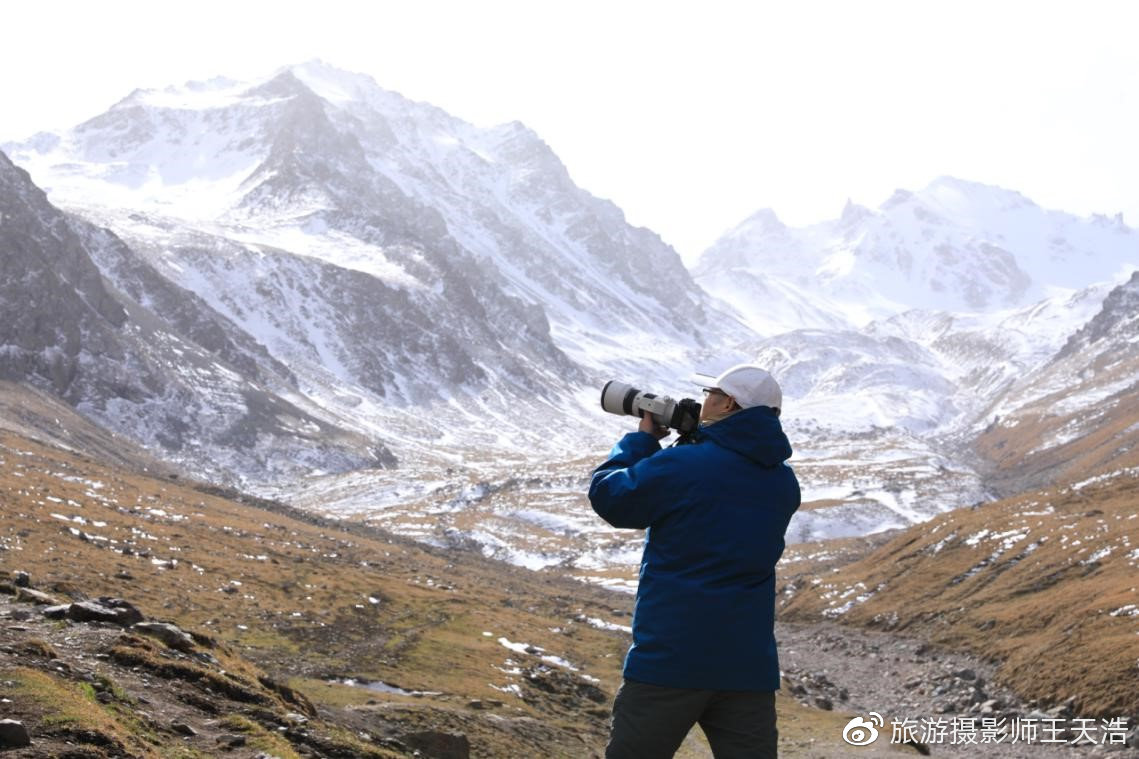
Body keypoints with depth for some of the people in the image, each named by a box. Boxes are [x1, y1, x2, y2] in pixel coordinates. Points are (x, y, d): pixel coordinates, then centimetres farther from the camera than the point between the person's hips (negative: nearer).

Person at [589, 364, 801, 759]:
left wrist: (643, 437, 14)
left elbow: (607, 494, 1)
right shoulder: (784, 483, 7)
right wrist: (697, 440, 18)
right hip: (750, 665, 5)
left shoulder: (680, 466, -12)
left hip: (670, 658, -4)